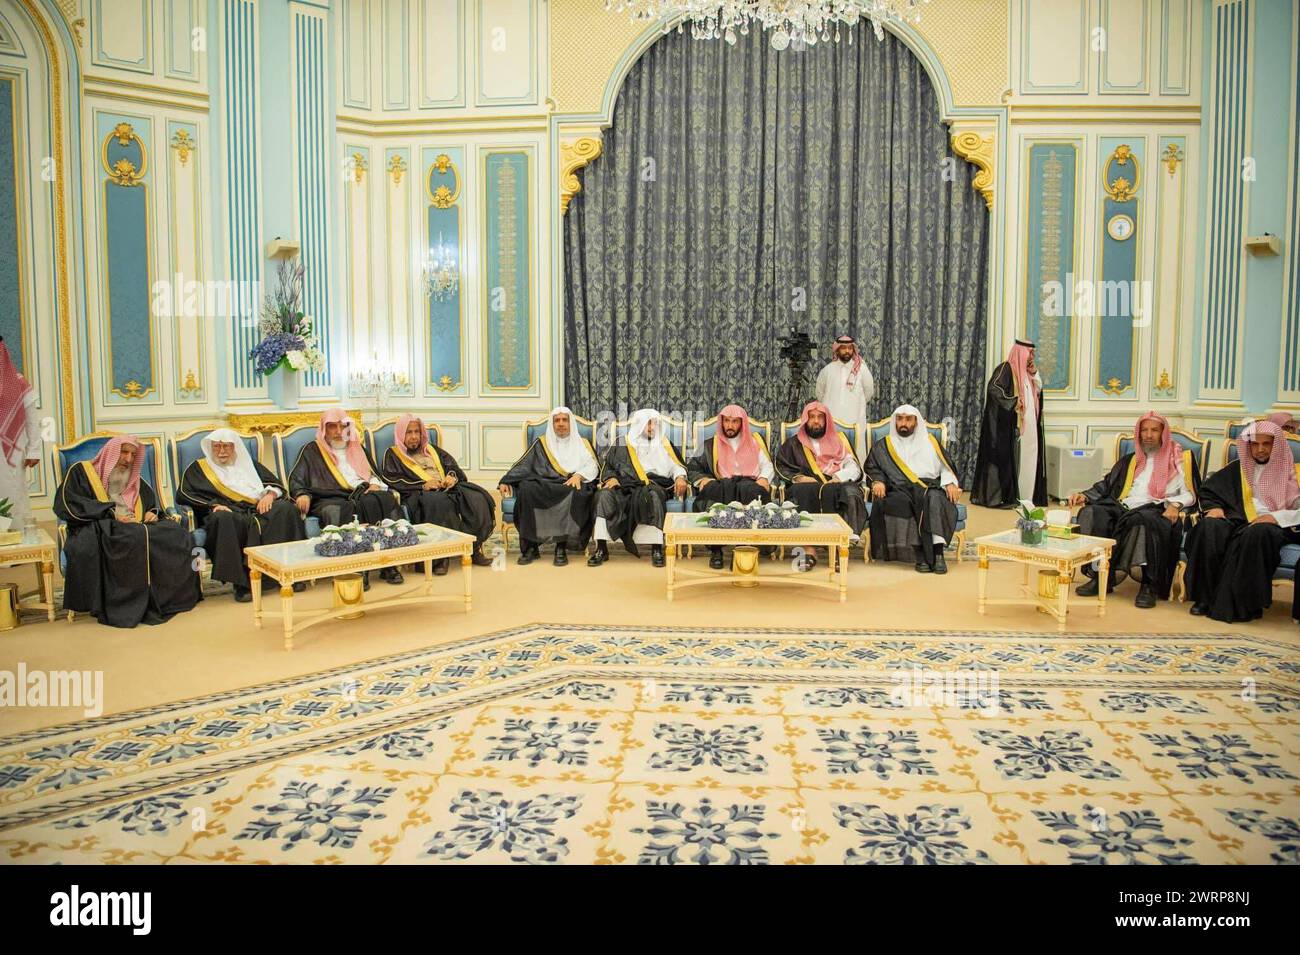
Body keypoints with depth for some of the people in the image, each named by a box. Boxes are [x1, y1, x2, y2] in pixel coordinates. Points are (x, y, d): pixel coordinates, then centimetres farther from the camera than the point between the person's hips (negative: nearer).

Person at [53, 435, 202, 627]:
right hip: (100, 528, -6)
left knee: (176, 534, -23)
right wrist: (111, 513, -13)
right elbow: (66, 504, -5)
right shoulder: (81, 472, 9)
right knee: (132, 540, -41)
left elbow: (153, 503, 32)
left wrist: (153, 512, 6)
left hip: (136, 528, 6)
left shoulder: (135, 481, 27)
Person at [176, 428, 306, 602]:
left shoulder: (249, 464, 30)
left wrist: (270, 494, -2)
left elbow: (277, 485, 23)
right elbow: (183, 494, 6)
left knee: (286, 508, -28)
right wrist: (214, 505, -10)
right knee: (224, 518, -40)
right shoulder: (198, 467, 22)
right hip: (229, 511, -3)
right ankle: (241, 583, -39)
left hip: (258, 509, 3)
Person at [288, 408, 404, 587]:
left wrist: (375, 485, 5)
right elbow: (295, 479, 10)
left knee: (386, 500, -32)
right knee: (337, 512, -40)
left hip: (364, 494, 3)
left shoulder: (357, 448, 30)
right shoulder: (312, 450, 19)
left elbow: (376, 475, 29)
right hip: (331, 499, -3)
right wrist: (302, 495, -11)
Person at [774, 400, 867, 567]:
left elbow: (854, 468, 11)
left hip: (837, 485, 1)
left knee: (851, 491, -34)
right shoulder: (793, 443, 23)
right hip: (807, 487, 0)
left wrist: (837, 478, -9)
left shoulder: (839, 440, 22)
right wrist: (797, 477, -7)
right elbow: (781, 466, 11)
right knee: (801, 491, -36)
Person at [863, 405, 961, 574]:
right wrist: (878, 481, -6)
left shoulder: (930, 442, 23)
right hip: (899, 490, 0)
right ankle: (920, 554, -38)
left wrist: (950, 483, -2)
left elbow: (946, 467, 18)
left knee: (934, 499, -36)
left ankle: (938, 552, -44)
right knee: (900, 503, -36)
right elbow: (872, 467, 15)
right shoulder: (883, 446, 22)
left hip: (930, 487, 0)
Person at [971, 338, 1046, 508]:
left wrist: (1034, 373, 7)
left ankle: (1024, 496, 13)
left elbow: (1038, 391, 22)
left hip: (1027, 426, 9)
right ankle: (999, 497, -2)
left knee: (1027, 459, 7)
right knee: (1006, 459, -6)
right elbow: (993, 388, -23)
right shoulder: (1006, 369, -10)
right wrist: (1013, 401, -24)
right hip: (1007, 426, -9)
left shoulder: (1025, 372, 17)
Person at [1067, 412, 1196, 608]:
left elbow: (1190, 493, 7)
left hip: (1156, 511, -4)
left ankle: (1148, 584, -37)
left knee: (1141, 520, -41)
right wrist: (1085, 496, 5)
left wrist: (1175, 504, -14)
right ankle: (1100, 576, -30)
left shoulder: (1177, 460, 16)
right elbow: (1106, 485, 22)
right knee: (1092, 513, -26)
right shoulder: (1129, 460, 29)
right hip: (1123, 508, 5)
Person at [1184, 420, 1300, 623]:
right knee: (1209, 527, -32)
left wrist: (1276, 517, -12)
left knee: (1257, 533, -40)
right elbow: (1208, 490, 26)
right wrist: (1214, 507, 5)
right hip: (1240, 520, 3)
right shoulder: (1238, 468, 22)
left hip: (1277, 526, -3)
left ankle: (1244, 605, -35)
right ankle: (1205, 598, -31)